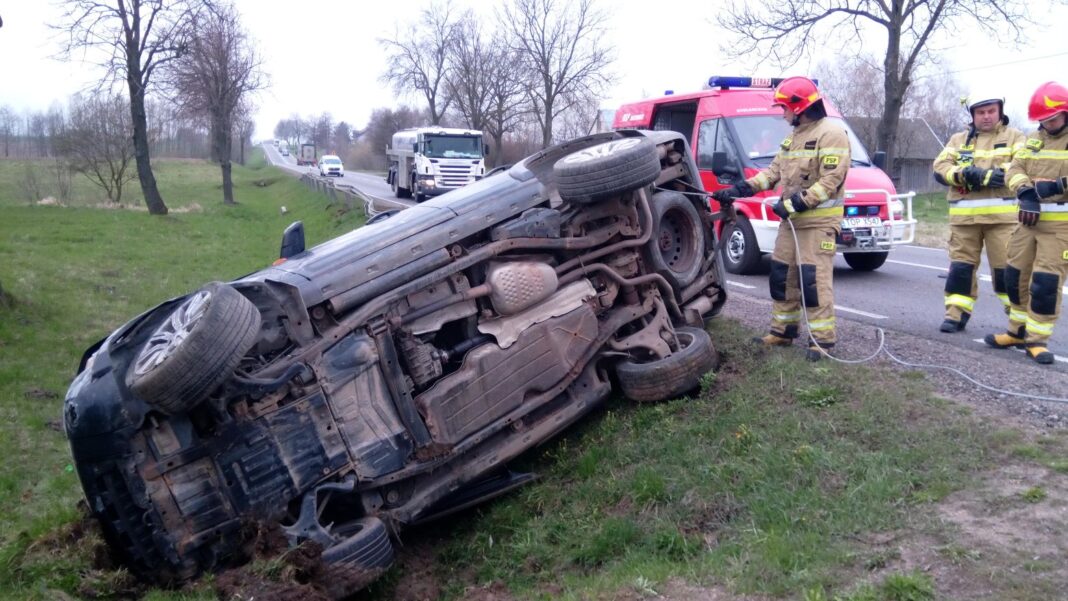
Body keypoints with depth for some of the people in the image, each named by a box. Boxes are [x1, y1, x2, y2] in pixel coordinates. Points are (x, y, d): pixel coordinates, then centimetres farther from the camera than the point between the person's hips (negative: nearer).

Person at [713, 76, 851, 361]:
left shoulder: (831, 134, -13)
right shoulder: (793, 137, 16)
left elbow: (830, 182, -20)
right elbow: (774, 170, 15)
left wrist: (794, 203, -22)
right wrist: (739, 189, 3)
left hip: (819, 222, -9)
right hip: (791, 220, 9)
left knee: (814, 280, -10)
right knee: (782, 275, 12)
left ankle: (822, 338, -3)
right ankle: (782, 331, 22)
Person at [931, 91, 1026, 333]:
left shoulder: (1014, 136, 10)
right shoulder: (958, 139, 18)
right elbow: (940, 167, 5)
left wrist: (986, 174, -15)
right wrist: (963, 174, -14)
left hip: (1003, 215, -3)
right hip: (964, 216, 3)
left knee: (1007, 266, -4)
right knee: (961, 265, 3)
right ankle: (956, 314, 8)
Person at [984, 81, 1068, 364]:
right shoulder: (1033, 139, 13)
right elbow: (1014, 170, 4)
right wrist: (1026, 191, -16)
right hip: (1029, 219, 6)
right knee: (1016, 275, 12)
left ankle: (1037, 339, 2)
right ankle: (1018, 331, 27)